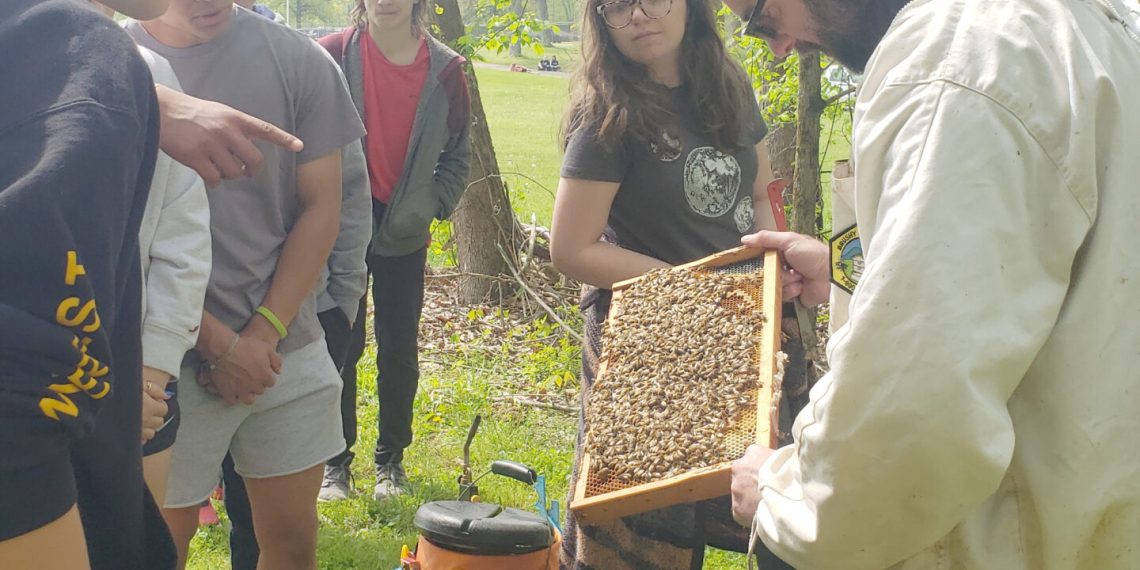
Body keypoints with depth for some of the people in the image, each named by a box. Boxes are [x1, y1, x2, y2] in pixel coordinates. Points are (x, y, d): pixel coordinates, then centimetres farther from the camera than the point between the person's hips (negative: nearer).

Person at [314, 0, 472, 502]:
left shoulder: (444, 68, -2)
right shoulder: (334, 56, -7)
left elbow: (457, 154, 7)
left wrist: (431, 205, -3)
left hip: (405, 232, 2)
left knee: (399, 348, 9)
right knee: (341, 344, 5)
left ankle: (391, 459, 25)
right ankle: (335, 462, 20)